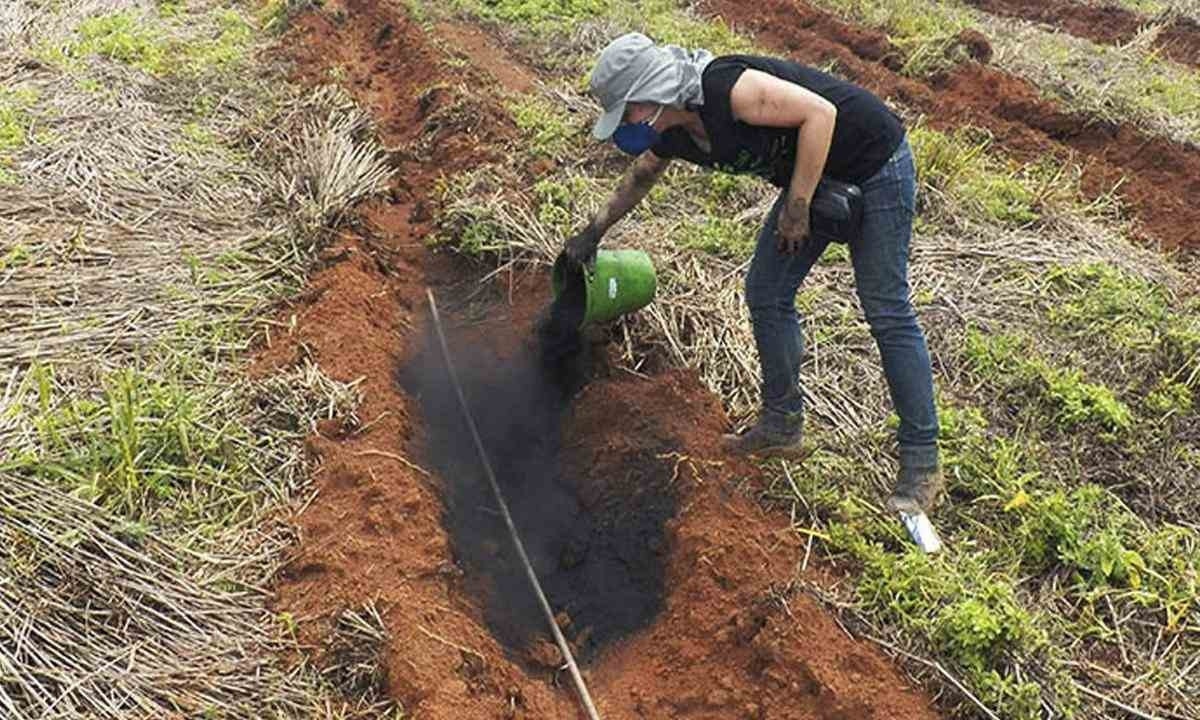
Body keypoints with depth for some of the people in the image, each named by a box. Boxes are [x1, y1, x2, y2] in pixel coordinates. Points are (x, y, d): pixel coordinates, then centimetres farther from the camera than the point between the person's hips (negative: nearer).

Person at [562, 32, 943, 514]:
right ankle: (782, 426, 21)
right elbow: (638, 178, 18)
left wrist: (797, 208, -26)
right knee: (766, 295, 7)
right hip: (814, 177, 9)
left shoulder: (728, 90, -30)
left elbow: (820, 112, -29)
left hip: (873, 163, -9)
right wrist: (593, 232, 30)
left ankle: (922, 463, 1)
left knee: (887, 311, -8)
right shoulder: (670, 136, -2)